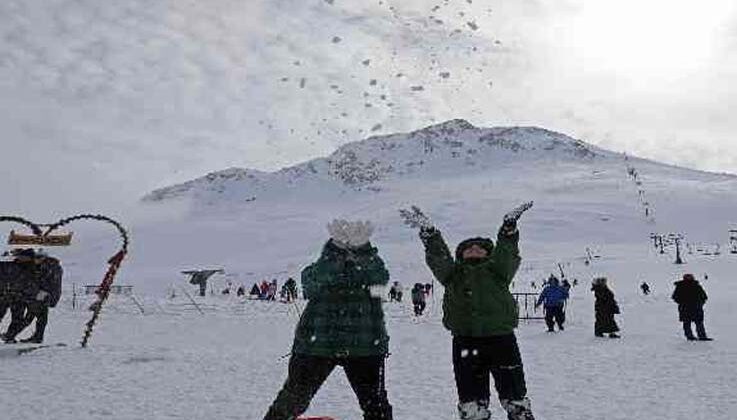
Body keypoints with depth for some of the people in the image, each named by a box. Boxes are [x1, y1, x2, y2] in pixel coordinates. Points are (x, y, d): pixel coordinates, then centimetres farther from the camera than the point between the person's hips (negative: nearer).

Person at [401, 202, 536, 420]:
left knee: (514, 391, 9)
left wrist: (509, 226, -16)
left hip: (501, 338, 0)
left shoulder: (497, 269, 13)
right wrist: (428, 233, -12)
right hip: (465, 340, 1)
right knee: (471, 396, 8)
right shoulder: (453, 272, 15)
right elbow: (437, 257, 0)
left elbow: (506, 254, -3)